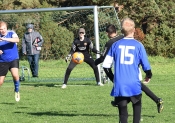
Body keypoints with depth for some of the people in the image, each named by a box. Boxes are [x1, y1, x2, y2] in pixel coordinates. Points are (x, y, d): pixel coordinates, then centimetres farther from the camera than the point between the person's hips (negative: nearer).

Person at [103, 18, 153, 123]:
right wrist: (149, 75, 23)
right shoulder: (138, 45, -1)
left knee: (123, 112, 5)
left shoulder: (116, 45, 4)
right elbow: (146, 65, 1)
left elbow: (106, 64, 5)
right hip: (134, 85, -1)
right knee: (137, 106, 21)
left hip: (119, 86, 1)